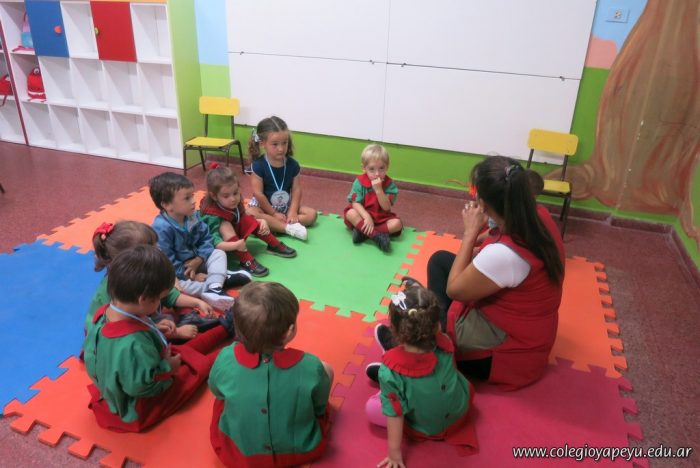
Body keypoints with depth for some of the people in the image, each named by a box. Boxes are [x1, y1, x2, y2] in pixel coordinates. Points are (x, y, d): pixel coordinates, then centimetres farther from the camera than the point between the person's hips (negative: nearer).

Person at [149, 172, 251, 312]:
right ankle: (223, 280, -28)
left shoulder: (193, 217, -5)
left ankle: (214, 287, -29)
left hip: (196, 261, 7)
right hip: (177, 273, -7)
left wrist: (198, 260, -18)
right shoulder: (162, 228, -28)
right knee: (182, 285, -35)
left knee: (219, 254, -7)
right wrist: (192, 276, -24)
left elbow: (206, 239, 1)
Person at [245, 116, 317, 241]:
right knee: (250, 214, -35)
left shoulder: (292, 164, -8)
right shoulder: (258, 165, -18)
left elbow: (296, 190, -7)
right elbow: (258, 193, -17)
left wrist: (293, 212, -19)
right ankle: (289, 228, -35)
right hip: (263, 205, -4)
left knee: (311, 214, -14)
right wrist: (274, 214, -16)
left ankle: (271, 224, -27)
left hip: (286, 206, 4)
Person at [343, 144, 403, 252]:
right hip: (363, 216, -1)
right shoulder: (359, 182, -12)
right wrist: (367, 217, -31)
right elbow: (355, 203, -17)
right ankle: (376, 235, -38)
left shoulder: (389, 184, -11)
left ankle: (363, 231, -29)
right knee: (350, 213, -31)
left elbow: (386, 207, -18)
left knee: (397, 223, -25)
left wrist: (378, 190, -30)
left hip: (381, 219, 1)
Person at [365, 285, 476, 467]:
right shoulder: (444, 346, -26)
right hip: (460, 412, 3)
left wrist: (394, 451, -12)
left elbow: (395, 412, -24)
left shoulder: (390, 370, -36)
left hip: (425, 429, -3)